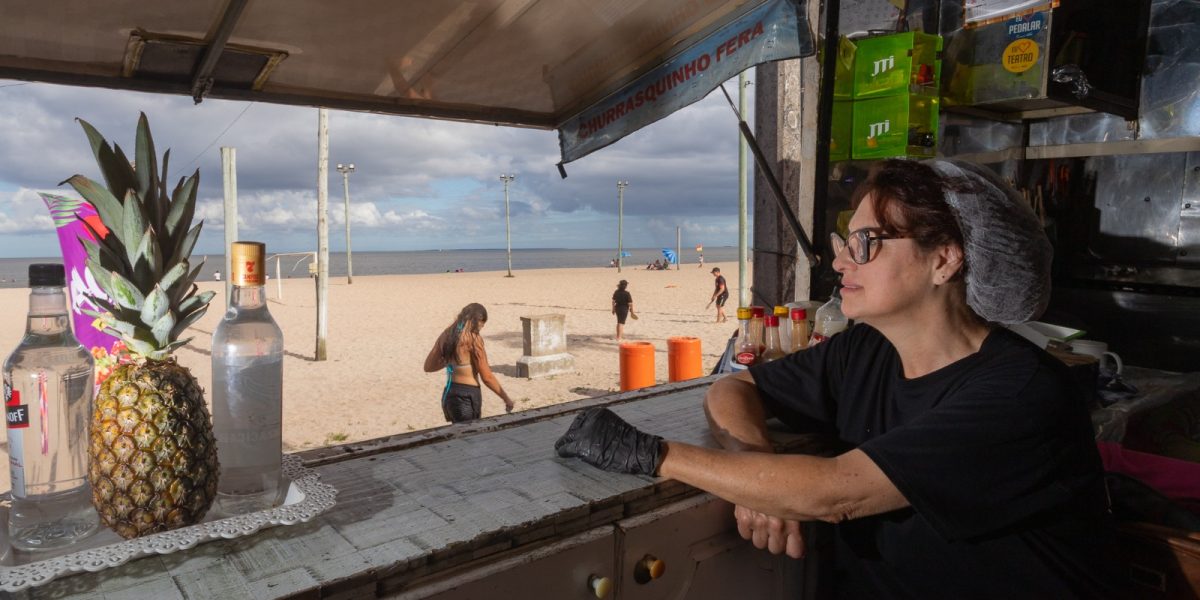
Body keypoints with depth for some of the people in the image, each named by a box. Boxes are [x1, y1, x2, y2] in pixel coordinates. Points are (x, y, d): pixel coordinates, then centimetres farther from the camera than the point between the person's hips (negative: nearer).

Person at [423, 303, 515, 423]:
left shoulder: (446, 335, 5)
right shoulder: (473, 338, -14)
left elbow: (428, 366, 13)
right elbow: (487, 377, -13)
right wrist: (506, 398, -2)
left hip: (448, 394, 7)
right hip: (467, 396, -7)